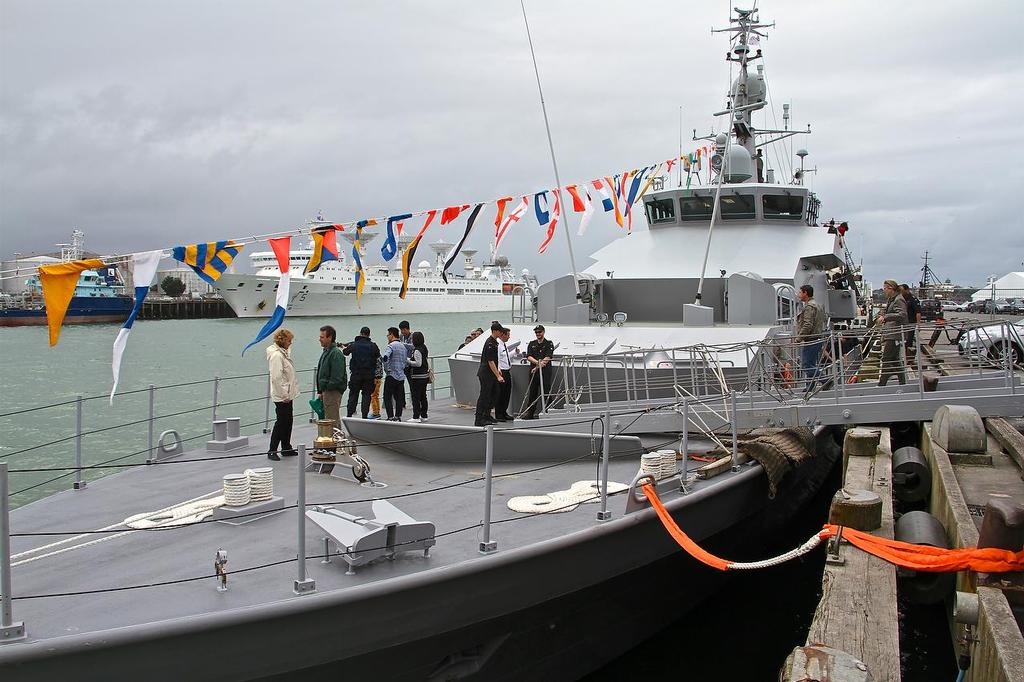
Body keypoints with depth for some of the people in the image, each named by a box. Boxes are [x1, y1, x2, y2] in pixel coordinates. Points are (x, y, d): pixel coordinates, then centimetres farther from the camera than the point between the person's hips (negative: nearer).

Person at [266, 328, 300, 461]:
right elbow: (277, 378, -23)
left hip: (287, 395, 10)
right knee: (281, 422, -4)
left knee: (287, 422, 14)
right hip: (281, 396, -10)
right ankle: (272, 451, 3)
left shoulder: (284, 353, 13)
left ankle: (287, 448, 23)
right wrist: (284, 395, -20)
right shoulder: (276, 355, -19)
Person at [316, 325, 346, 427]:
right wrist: (320, 391, 17)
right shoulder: (326, 352, 16)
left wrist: (326, 388, -18)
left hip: (332, 392, -10)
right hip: (325, 391, 10)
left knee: (332, 421, -7)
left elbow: (337, 377, -22)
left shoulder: (336, 353, -16)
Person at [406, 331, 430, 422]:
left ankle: (416, 417, -3)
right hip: (425, 375, 9)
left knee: (415, 397, -4)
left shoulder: (417, 351, -17)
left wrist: (408, 361, -13)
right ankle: (424, 416, 20)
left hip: (417, 377, -9)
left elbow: (418, 363, -21)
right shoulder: (424, 348, 10)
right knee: (423, 396, 14)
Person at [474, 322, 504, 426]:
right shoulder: (490, 344, -20)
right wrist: (498, 376, -23)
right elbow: (490, 362, -22)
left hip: (491, 373, 10)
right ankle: (478, 420, -4)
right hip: (485, 374, -10)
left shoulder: (494, 342, 11)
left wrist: (497, 370, 22)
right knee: (484, 395, -7)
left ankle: (487, 415, 23)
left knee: (494, 394, 14)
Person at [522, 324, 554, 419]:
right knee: (532, 392, 6)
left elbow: (548, 358, -7)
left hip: (545, 372, -3)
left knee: (544, 392, -6)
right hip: (533, 372, 3)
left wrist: (538, 367, -14)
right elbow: (529, 357, 3)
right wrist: (538, 362, -15)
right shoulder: (532, 344, 15)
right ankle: (529, 413, 12)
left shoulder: (549, 344, 4)